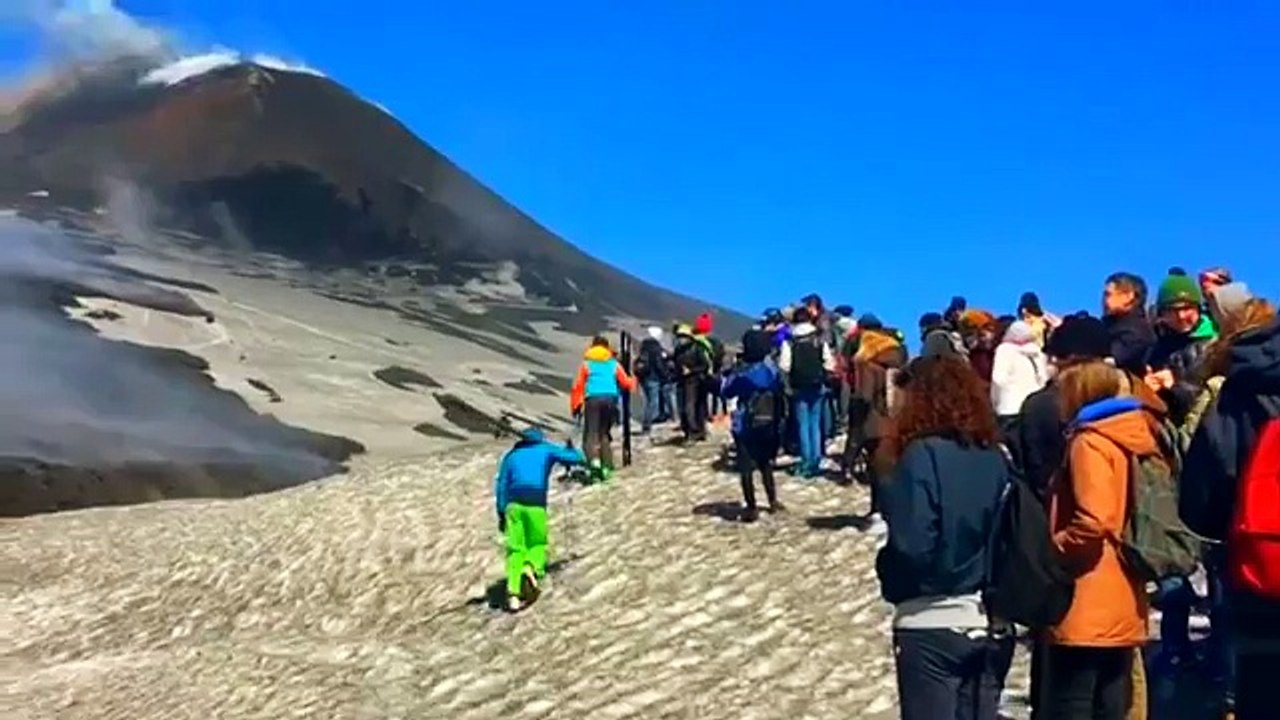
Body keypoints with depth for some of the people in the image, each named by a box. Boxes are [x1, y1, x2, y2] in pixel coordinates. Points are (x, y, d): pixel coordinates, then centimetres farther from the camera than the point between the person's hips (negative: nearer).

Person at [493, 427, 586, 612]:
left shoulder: (511, 455, 21)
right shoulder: (546, 449, 16)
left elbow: (501, 485, 12)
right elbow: (576, 458, 16)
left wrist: (501, 514, 9)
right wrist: (576, 453, 40)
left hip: (513, 504, 2)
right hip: (536, 505, -2)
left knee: (515, 549, 4)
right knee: (538, 545, 13)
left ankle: (513, 593, -12)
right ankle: (531, 568, -20)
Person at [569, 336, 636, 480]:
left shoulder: (586, 364, 13)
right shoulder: (614, 364, 17)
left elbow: (578, 386, 6)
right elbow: (626, 383, 16)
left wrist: (575, 406, 10)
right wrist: (633, 382, 38)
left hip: (593, 399, -2)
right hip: (610, 399, 2)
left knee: (591, 433, -5)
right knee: (604, 433, 15)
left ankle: (594, 460, -31)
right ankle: (606, 467, 9)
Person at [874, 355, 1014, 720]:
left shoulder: (922, 455, -15)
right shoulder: (995, 457, 3)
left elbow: (912, 547, -20)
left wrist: (888, 573, -2)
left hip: (931, 624, -6)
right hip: (991, 622, 6)